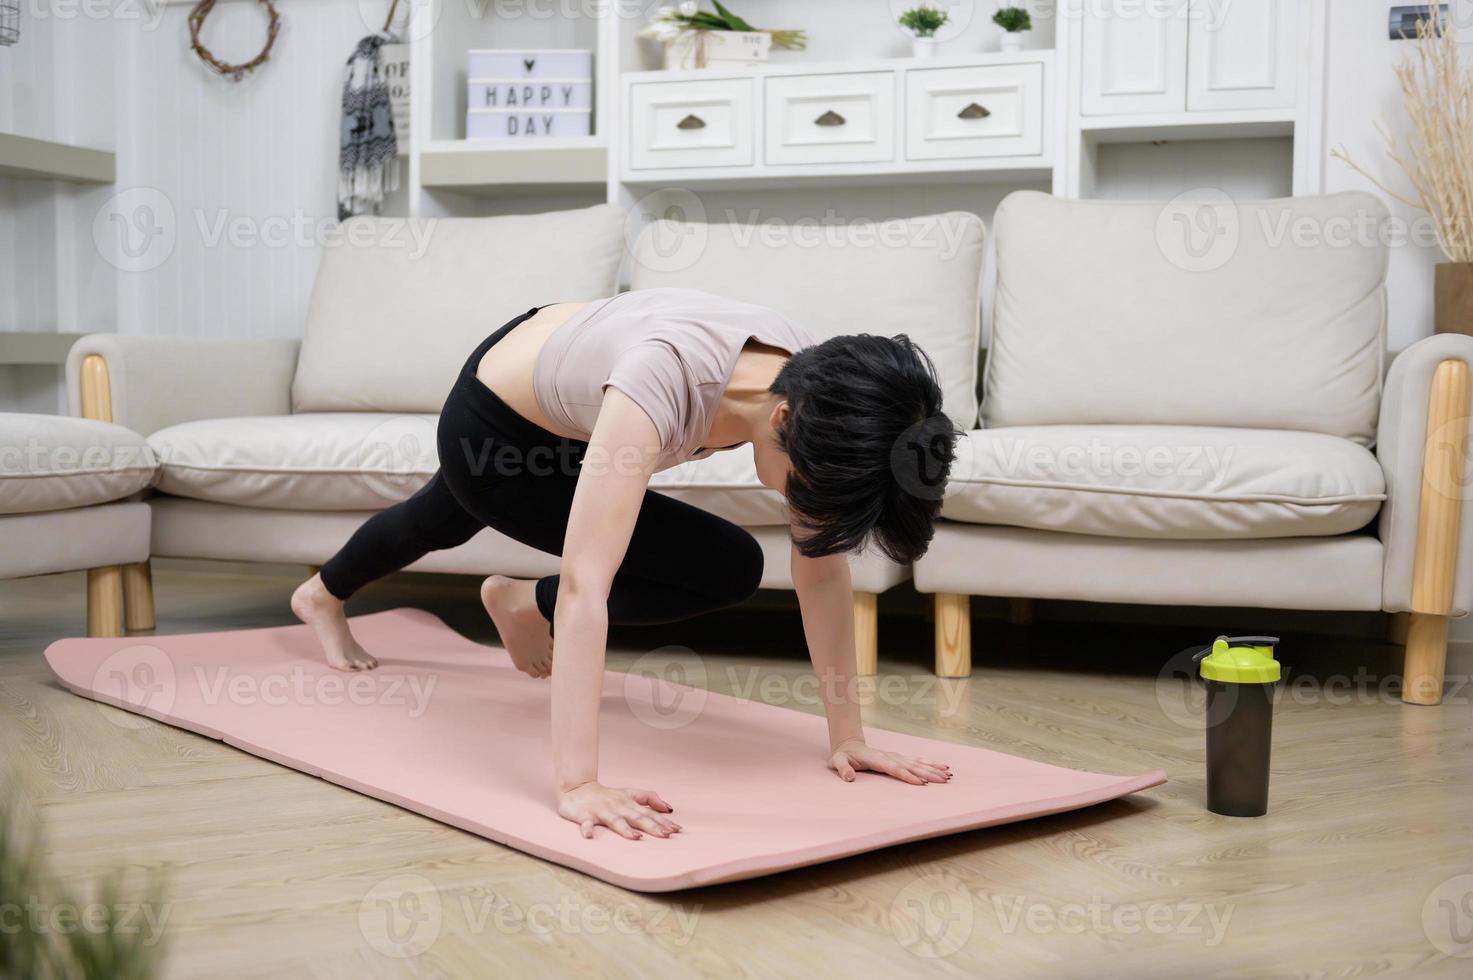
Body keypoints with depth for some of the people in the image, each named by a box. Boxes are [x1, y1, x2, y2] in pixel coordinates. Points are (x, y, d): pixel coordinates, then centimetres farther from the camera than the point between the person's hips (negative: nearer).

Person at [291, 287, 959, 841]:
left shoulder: (816, 386, -28)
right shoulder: (667, 378, -46)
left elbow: (823, 564, -20)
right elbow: (584, 585, -50)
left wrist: (847, 734, -22)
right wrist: (577, 784, -53)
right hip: (490, 428, -6)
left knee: (444, 521, 36)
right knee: (728, 571, -12)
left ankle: (322, 596, 69)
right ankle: (526, 609, 14)